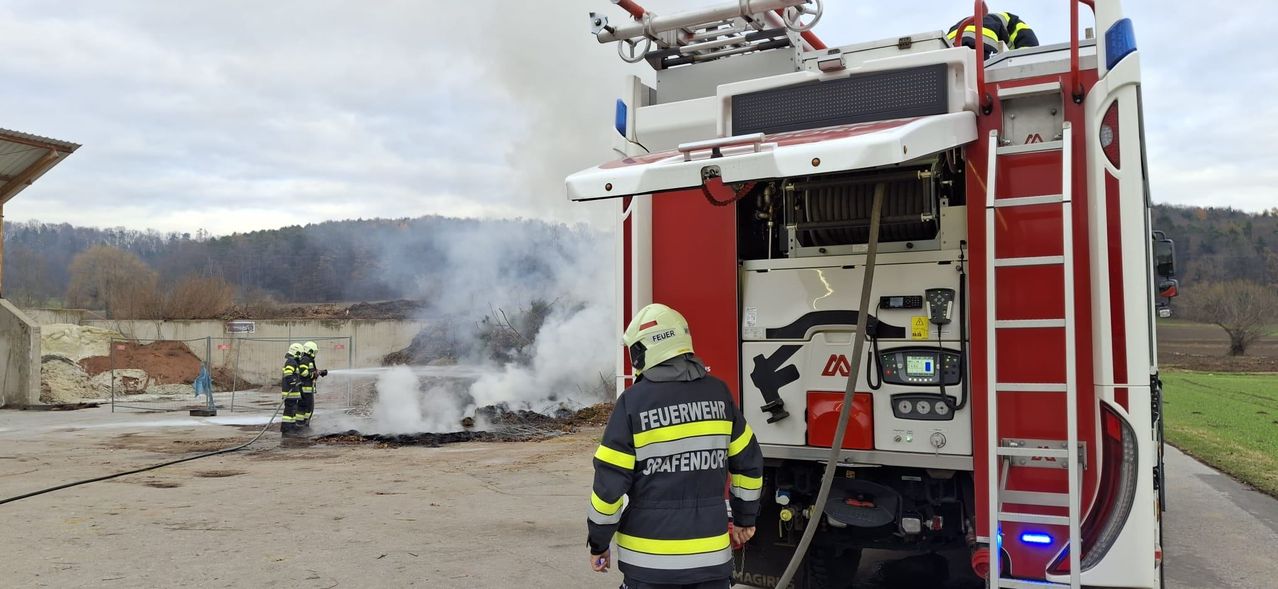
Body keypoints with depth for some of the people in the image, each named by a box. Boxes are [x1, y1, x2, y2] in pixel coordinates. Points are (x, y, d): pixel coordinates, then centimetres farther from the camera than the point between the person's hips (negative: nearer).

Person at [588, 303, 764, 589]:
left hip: (649, 559, -3)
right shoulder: (718, 392, 1)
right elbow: (748, 462, 9)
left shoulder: (633, 400, -11)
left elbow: (610, 483, -10)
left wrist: (599, 544, 3)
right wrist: (744, 519, 23)